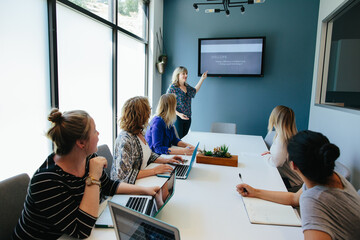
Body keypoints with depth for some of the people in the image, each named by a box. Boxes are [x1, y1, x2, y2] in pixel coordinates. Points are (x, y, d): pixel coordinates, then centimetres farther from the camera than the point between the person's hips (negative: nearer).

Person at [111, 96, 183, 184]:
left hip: (141, 180, 8)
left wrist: (166, 160, 4)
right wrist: (154, 170, -23)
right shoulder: (126, 139, -24)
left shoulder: (139, 133, 3)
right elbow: (124, 175, -27)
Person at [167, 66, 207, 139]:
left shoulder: (187, 87, 12)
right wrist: (178, 114, -22)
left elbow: (194, 91, 34)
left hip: (187, 118, 7)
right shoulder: (172, 88, -9)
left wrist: (202, 79, 32)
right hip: (177, 118, -6)